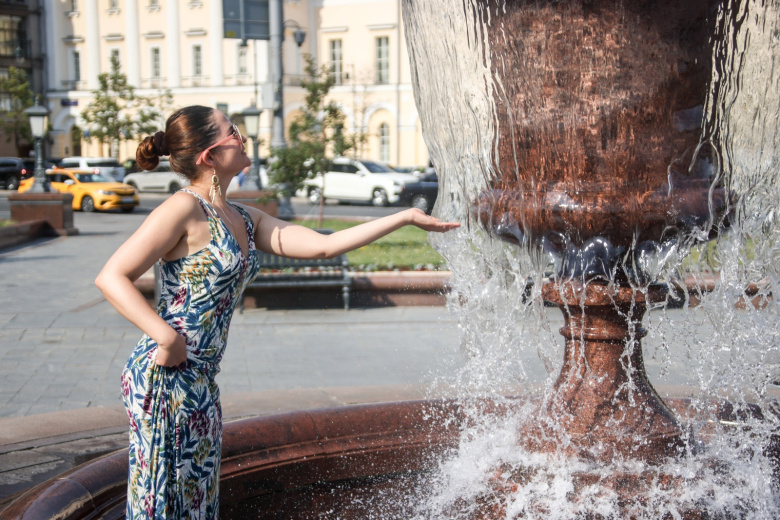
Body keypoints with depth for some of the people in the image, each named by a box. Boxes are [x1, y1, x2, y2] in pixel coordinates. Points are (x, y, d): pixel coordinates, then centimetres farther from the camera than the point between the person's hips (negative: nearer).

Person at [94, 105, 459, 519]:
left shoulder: (245, 221, 12)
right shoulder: (184, 209, -12)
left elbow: (323, 246, 9)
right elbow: (111, 278, -16)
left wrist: (406, 218, 10)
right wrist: (167, 338, -20)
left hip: (200, 386, 8)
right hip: (164, 379, -8)